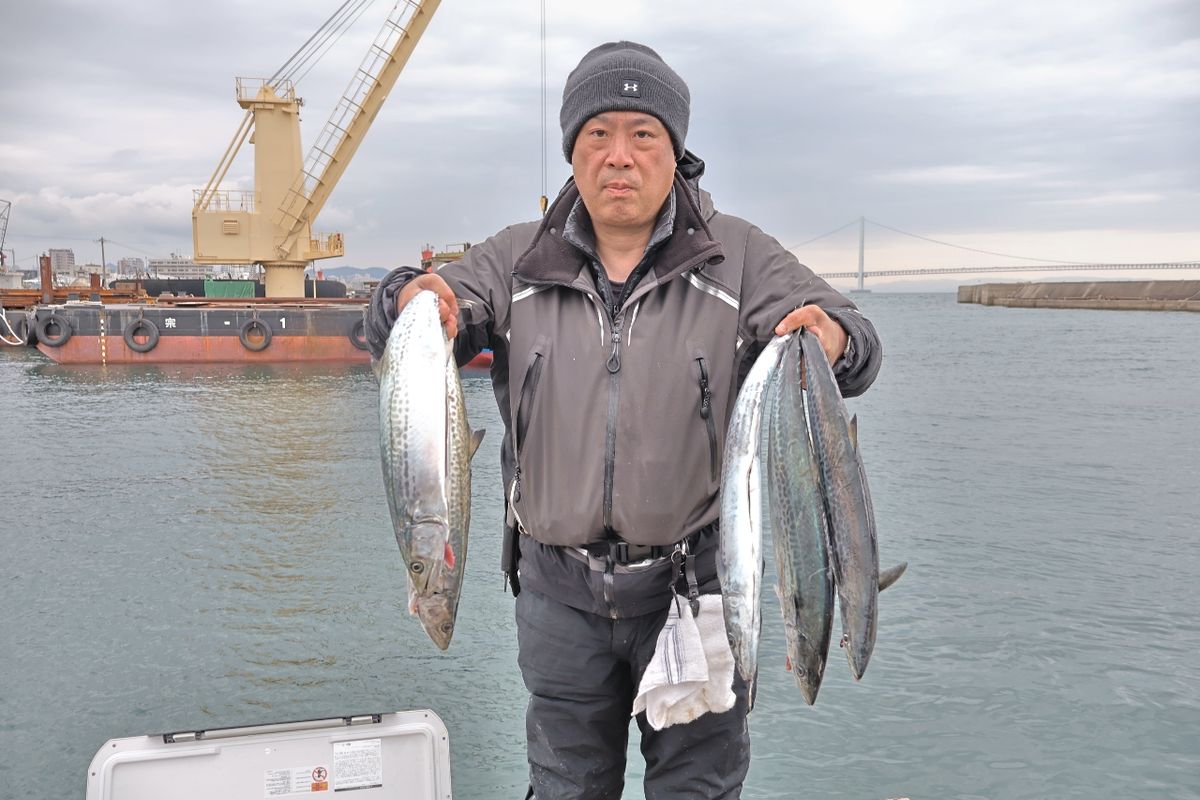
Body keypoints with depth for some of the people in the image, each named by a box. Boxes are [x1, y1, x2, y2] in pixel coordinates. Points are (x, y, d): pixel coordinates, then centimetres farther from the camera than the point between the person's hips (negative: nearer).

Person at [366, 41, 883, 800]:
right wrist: (412, 298, -28)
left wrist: (834, 337, -33)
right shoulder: (517, 261, 1)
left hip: (696, 583, -1)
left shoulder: (738, 256, -4)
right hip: (558, 591, 2)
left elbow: (852, 342, -9)